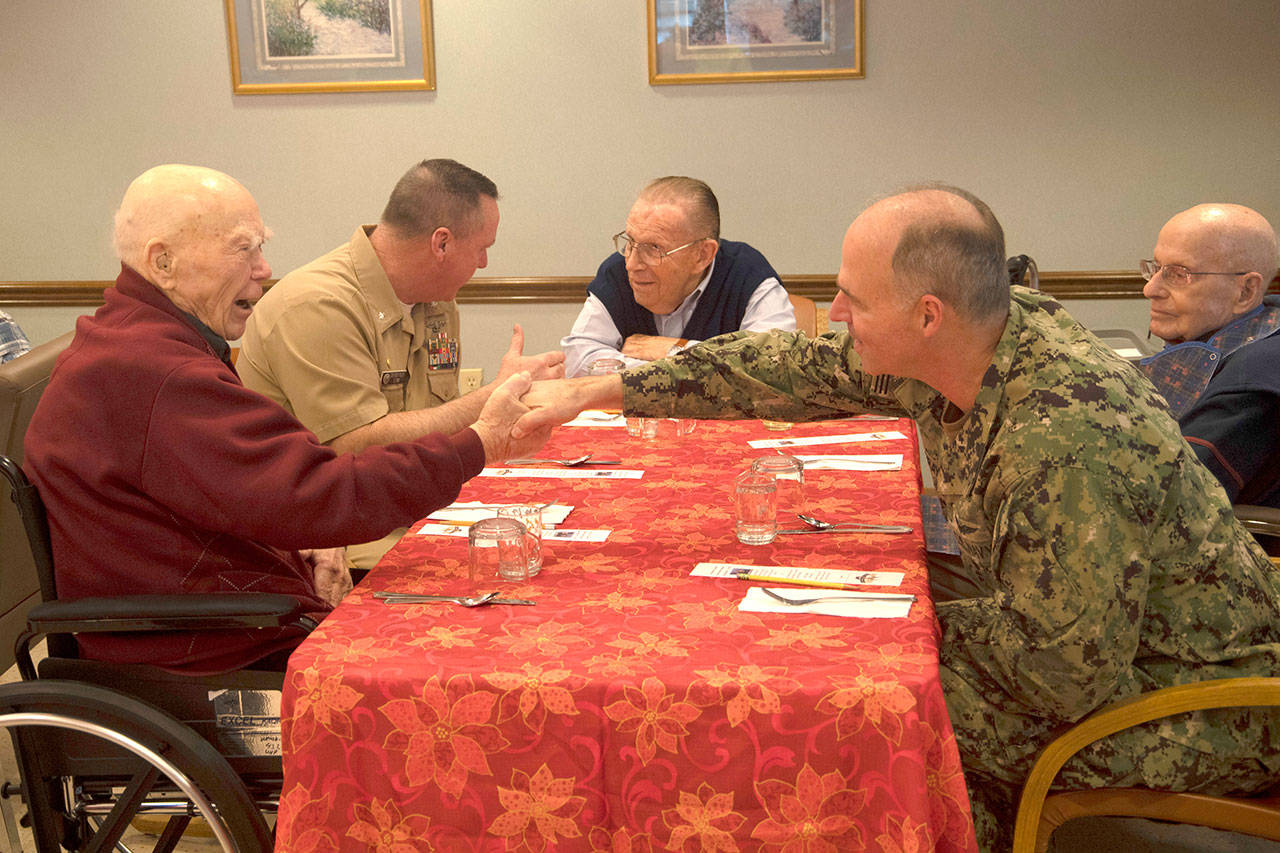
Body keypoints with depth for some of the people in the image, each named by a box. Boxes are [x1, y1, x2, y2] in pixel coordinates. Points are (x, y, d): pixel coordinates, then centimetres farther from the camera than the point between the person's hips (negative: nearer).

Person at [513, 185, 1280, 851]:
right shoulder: (952, 349, -9)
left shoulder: (1071, 435, -34)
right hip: (1095, 645, 8)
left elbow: (1061, 673, -30)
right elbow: (793, 367, 1)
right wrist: (597, 391, 2)